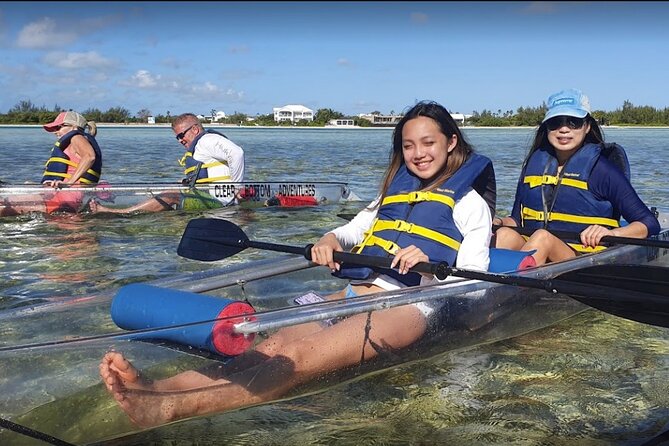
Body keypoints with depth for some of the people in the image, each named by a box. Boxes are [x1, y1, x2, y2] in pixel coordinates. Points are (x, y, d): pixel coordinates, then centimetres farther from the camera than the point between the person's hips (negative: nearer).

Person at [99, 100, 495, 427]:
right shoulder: (396, 190, 28)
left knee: (302, 358, -33)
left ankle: (169, 409, -55)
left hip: (410, 304, -6)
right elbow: (354, 228, 30)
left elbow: (473, 281, -1)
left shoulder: (469, 202, 10)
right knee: (273, 348, -24)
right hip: (354, 292, 6)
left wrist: (429, 266, -21)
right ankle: (155, 389, -49)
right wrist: (331, 240, 6)